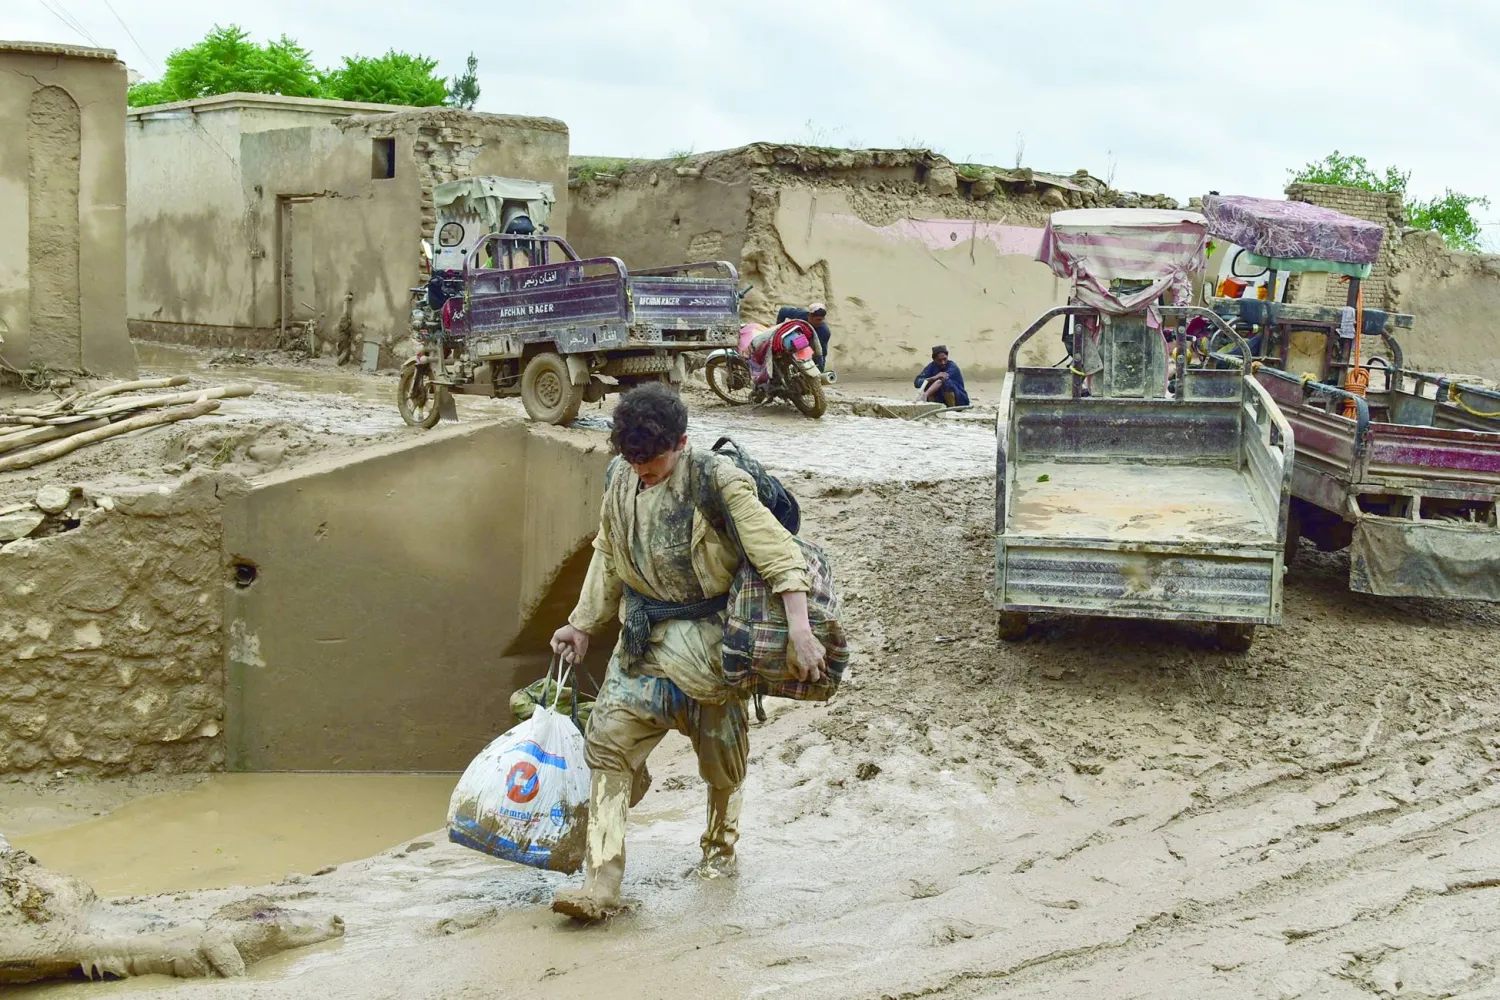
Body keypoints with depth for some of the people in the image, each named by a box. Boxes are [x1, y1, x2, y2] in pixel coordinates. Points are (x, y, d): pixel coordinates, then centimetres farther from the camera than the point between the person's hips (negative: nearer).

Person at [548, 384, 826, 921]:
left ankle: (720, 848, 39)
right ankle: (601, 884, -11)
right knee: (607, 738, -10)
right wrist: (582, 624, 19)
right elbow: (608, 557, 18)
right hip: (642, 633, 5)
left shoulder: (717, 484, -17)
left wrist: (800, 631, -28)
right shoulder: (620, 480, 2)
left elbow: (780, 555, -20)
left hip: (707, 634, -4)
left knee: (721, 755, 9)